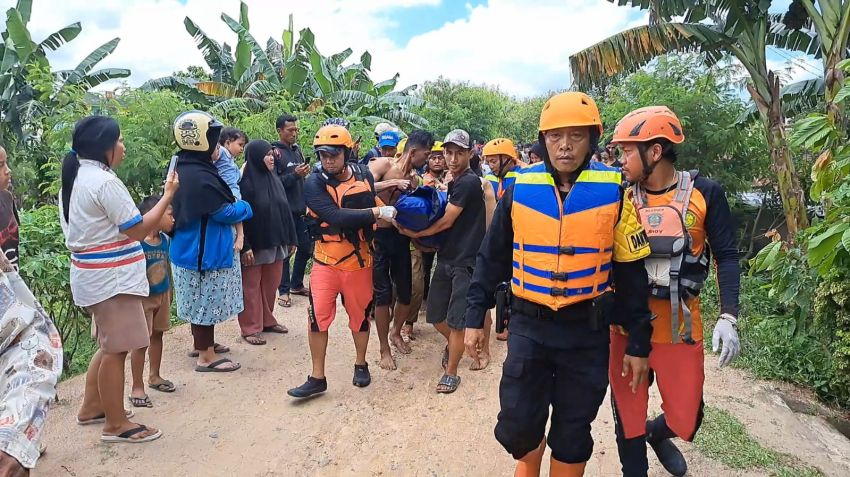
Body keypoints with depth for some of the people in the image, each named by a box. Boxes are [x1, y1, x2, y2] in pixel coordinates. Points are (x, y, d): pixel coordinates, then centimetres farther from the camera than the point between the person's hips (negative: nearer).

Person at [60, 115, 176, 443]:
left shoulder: (74, 179, 12)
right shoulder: (104, 181, -19)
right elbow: (138, 230, -18)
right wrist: (168, 195, -13)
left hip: (93, 275, 10)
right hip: (111, 277, -10)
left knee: (111, 345, 21)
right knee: (117, 349, -1)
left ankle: (91, 407, 33)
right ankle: (116, 425, 10)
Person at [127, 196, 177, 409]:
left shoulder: (165, 239, 0)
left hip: (162, 295, 7)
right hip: (143, 298, -7)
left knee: (157, 335, 19)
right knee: (141, 342, 0)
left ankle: (154, 376, 35)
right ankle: (137, 387, 13)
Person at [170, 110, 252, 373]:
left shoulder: (185, 168, 6)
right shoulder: (200, 177, -27)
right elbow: (225, 213, -19)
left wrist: (233, 204, 4)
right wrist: (245, 207, -2)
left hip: (194, 247, 10)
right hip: (204, 251, -10)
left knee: (201, 300, 22)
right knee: (207, 301, 2)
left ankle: (201, 342, 38)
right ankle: (206, 357, 15)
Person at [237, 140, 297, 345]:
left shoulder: (274, 179, 9)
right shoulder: (246, 182, -13)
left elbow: (285, 210, 12)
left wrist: (291, 239, 12)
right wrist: (245, 247, -20)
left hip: (275, 243, 7)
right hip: (254, 245, -7)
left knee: (271, 285, 15)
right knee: (251, 287, 5)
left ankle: (267, 321, 31)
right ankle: (250, 328, 14)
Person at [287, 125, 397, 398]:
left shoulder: (364, 175, -2)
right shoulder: (314, 184, -14)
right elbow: (337, 217, -27)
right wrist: (376, 212, -26)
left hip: (359, 260, 3)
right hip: (326, 261, -2)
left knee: (360, 315, 14)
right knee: (318, 317, -2)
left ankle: (361, 365, 36)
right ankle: (317, 378, 13)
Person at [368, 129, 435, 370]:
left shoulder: (414, 178, 7)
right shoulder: (382, 165, -10)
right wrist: (392, 183, -28)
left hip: (400, 236, 6)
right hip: (378, 236, -6)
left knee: (406, 292, 11)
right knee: (383, 293, -1)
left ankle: (395, 332, 39)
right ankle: (384, 349, 15)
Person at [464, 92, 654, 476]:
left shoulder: (614, 191, -6)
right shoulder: (519, 188, -3)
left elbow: (631, 271, -1)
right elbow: (492, 257, 6)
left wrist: (638, 342, 0)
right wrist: (475, 317, 5)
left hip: (587, 330, 0)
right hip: (529, 326, 1)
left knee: (572, 435, 11)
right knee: (517, 426, 5)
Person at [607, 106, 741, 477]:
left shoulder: (704, 193, -4)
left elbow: (726, 256, -1)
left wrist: (728, 317, -10)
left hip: (680, 324, -1)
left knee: (686, 420, 7)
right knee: (628, 418, 10)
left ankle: (657, 434, 42)